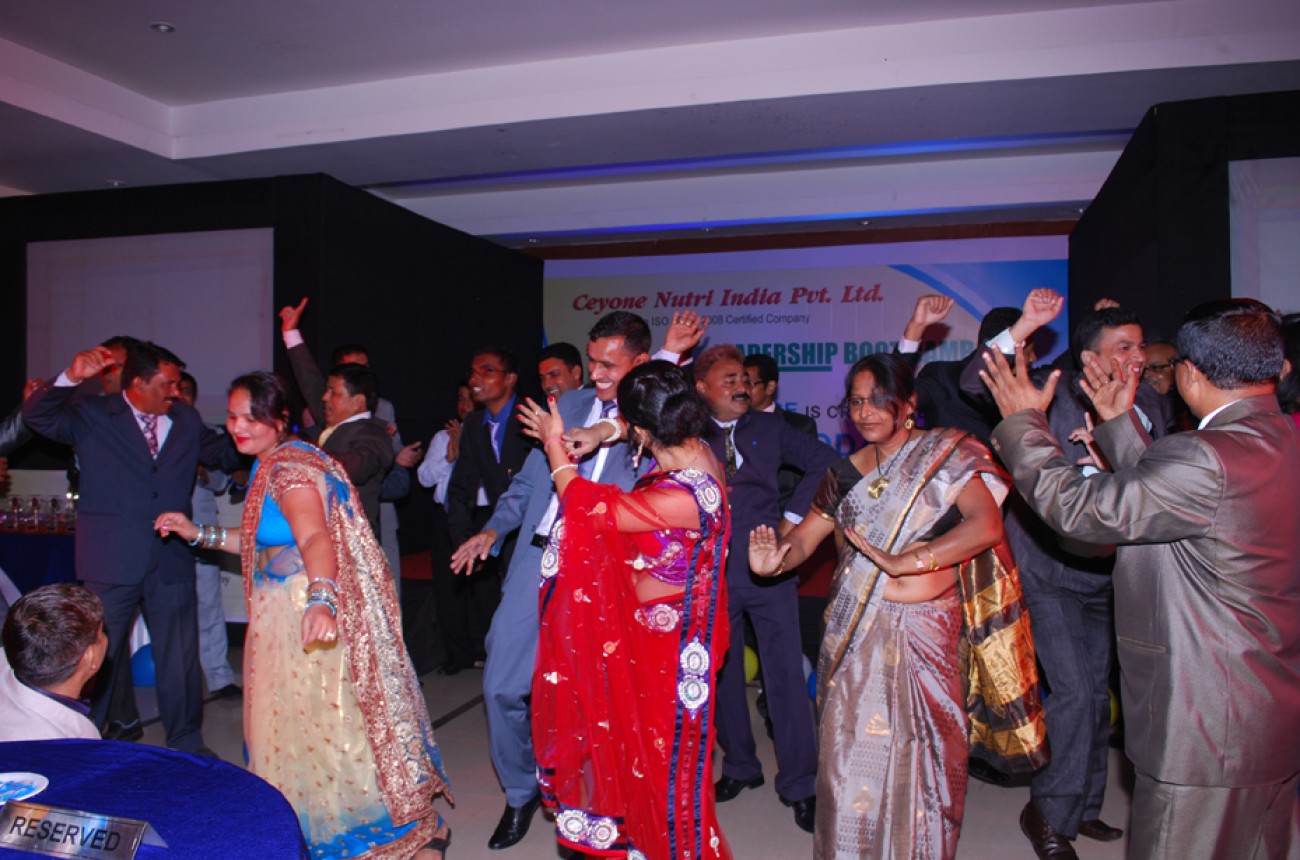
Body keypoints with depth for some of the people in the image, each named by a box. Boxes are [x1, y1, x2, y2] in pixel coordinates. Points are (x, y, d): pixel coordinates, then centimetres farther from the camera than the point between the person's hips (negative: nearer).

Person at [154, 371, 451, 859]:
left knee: (329, 721, -5)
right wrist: (199, 534, 19)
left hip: (317, 617, -10)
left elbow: (314, 536, -33)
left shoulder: (290, 467, -17)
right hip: (282, 618, 10)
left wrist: (319, 599, -49)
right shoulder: (266, 467, 13)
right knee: (290, 725, 16)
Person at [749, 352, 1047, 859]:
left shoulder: (947, 456, -3)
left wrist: (904, 561, -27)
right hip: (857, 632, 3)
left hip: (926, 630, -2)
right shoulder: (846, 473, 8)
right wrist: (775, 560, -17)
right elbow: (805, 537, 7)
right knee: (853, 751, 6)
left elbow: (986, 524, -17)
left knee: (922, 753, 7)